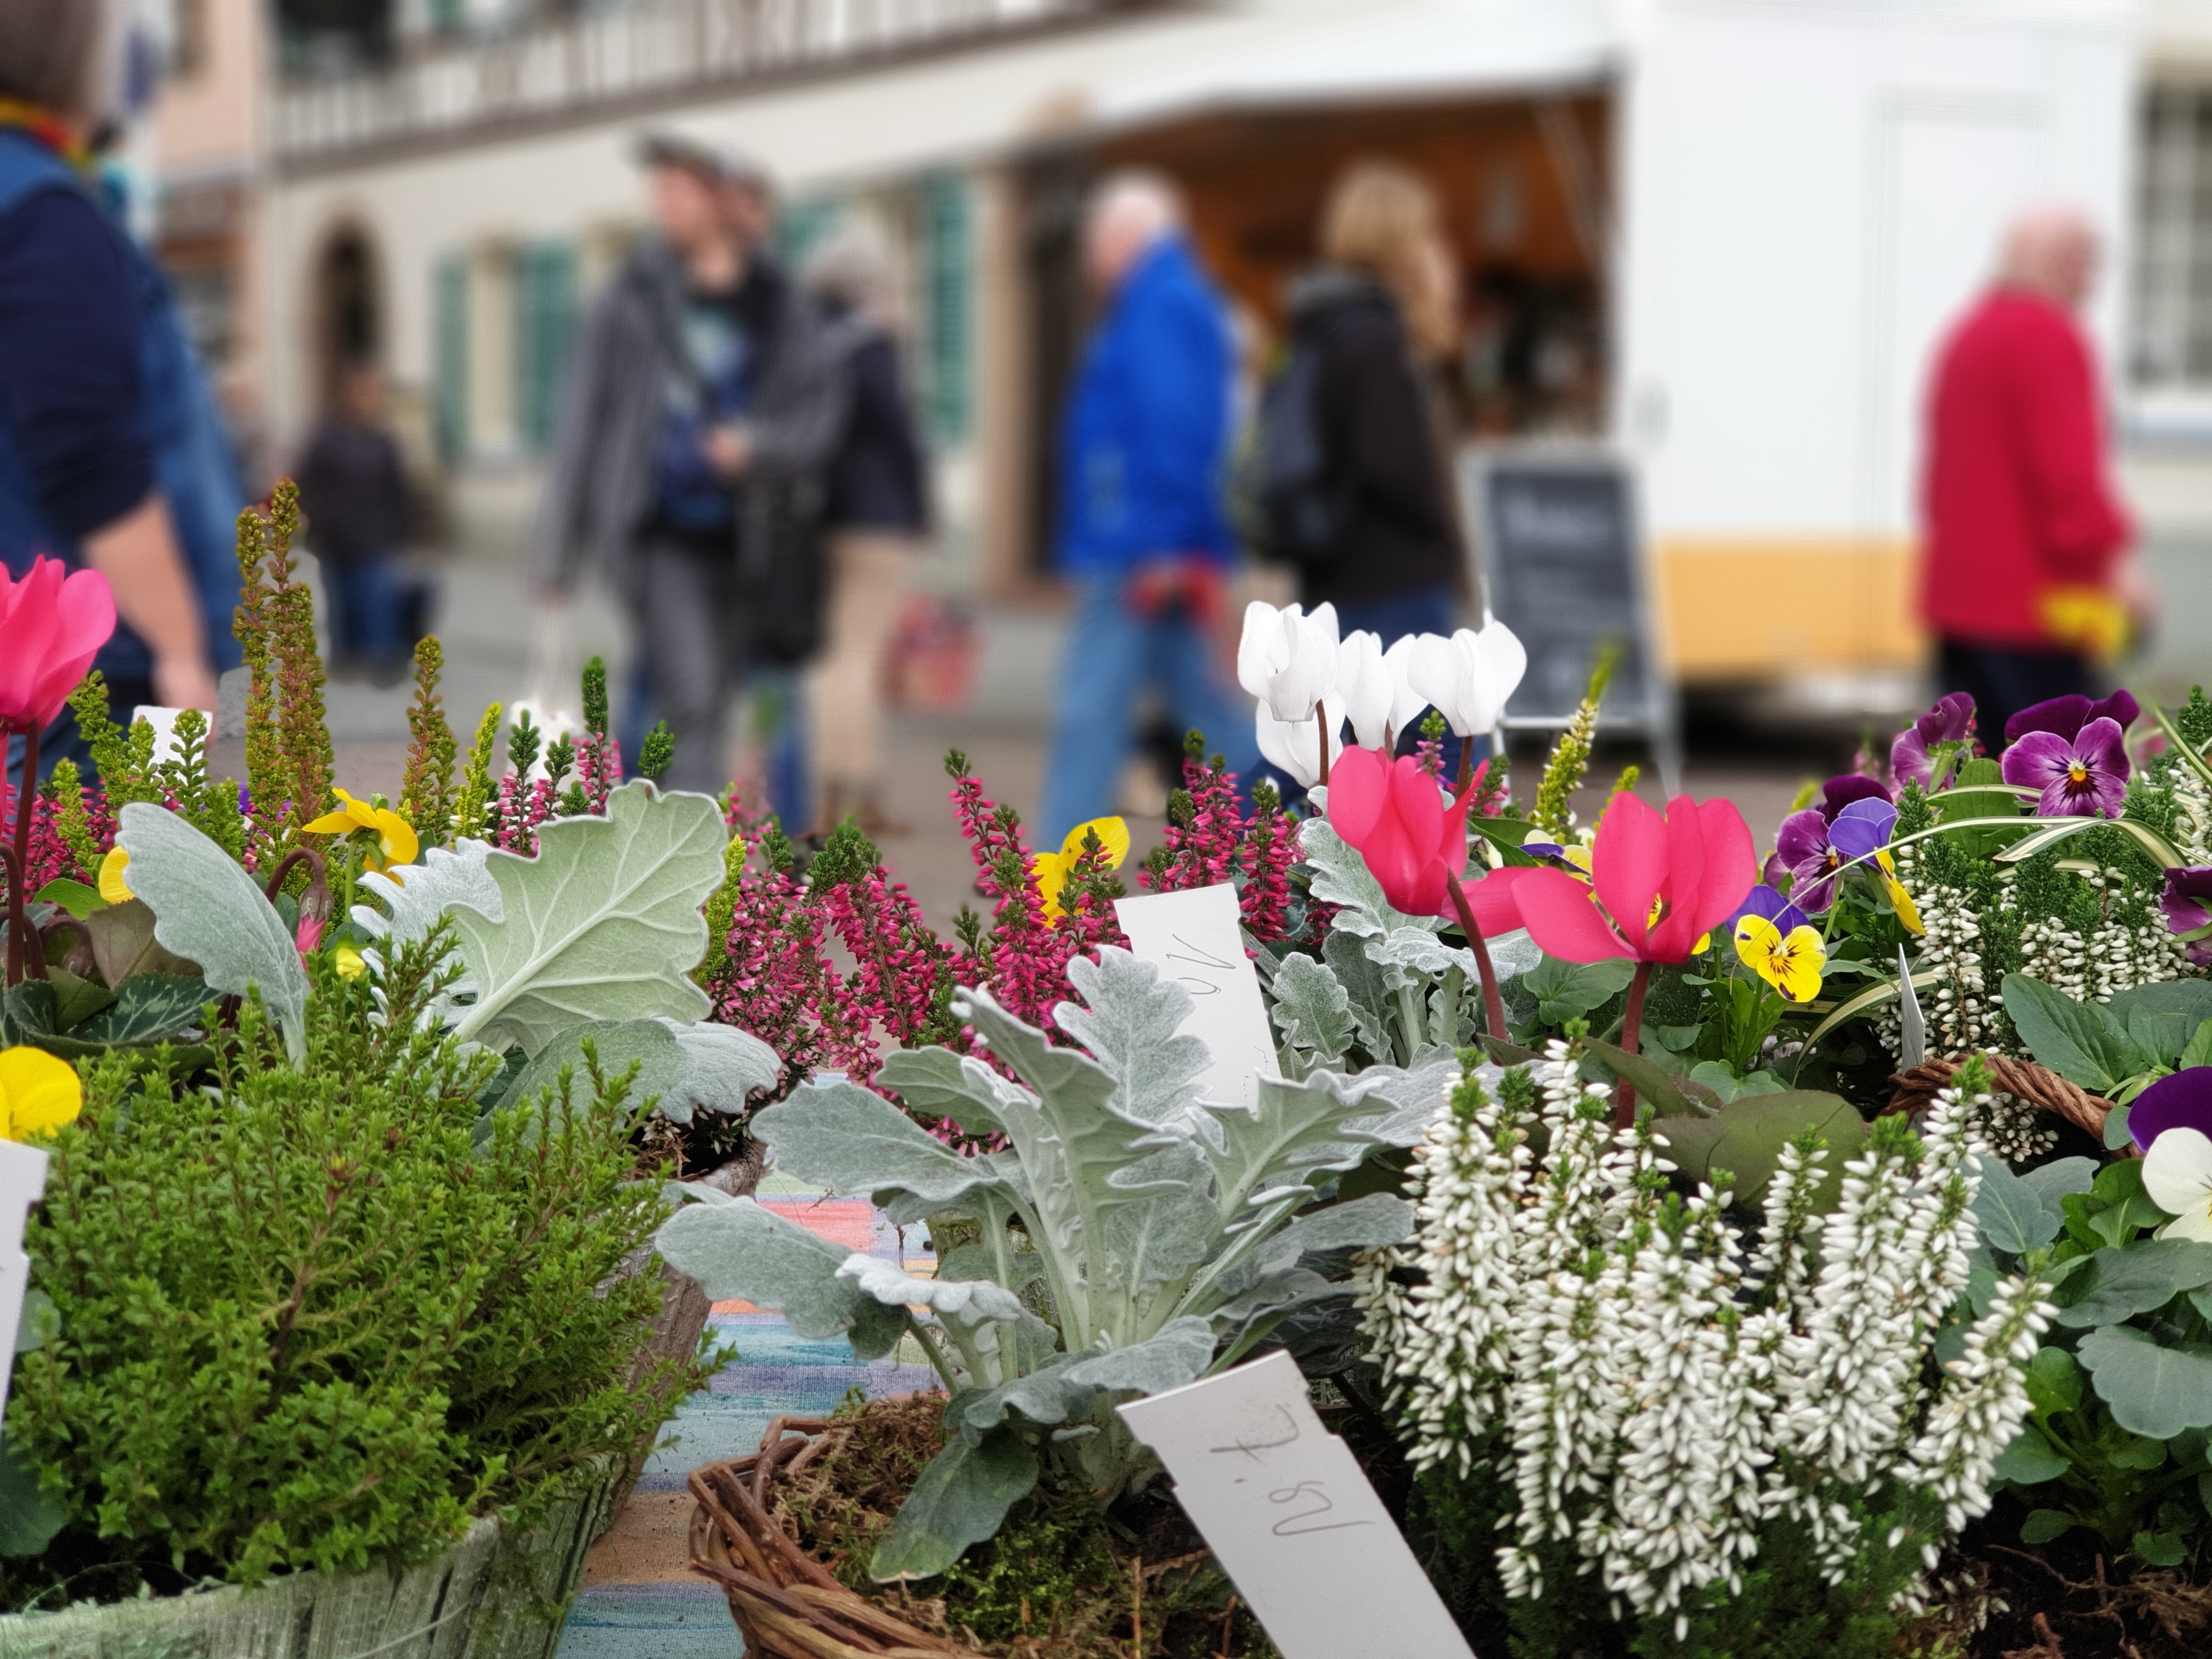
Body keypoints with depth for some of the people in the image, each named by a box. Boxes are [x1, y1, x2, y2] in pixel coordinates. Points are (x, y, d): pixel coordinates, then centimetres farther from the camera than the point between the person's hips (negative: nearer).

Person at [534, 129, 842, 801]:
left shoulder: (777, 306, 4)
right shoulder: (635, 297, 0)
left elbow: (818, 417, 4)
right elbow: (583, 415, 1)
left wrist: (757, 446, -18)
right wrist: (557, 551, -1)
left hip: (745, 537, 3)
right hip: (662, 536, -3)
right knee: (693, 704, -15)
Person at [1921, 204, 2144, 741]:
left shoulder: (1966, 334, 19)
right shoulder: (2049, 336, -11)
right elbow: (2066, 470, -19)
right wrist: (2111, 557, -12)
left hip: (1955, 594, 10)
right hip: (2031, 605, -9)